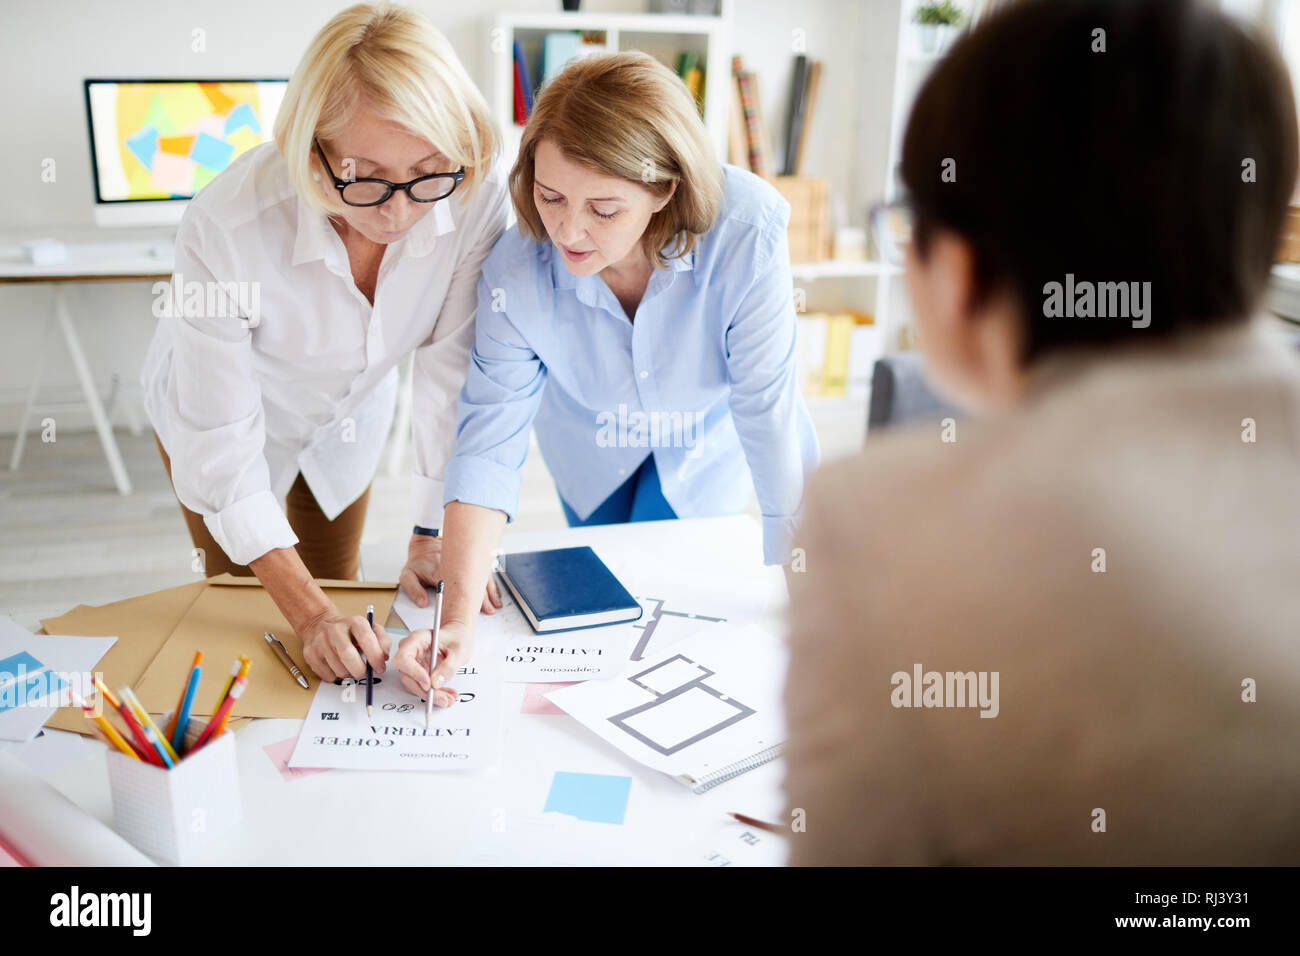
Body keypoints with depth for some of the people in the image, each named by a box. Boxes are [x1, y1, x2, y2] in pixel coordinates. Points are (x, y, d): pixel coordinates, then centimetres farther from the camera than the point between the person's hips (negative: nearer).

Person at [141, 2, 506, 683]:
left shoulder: (475, 194, -34)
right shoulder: (227, 225, -41)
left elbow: (453, 371, -22)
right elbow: (220, 444, -32)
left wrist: (434, 536, -21)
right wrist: (307, 613, -36)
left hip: (351, 409, 3)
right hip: (218, 407, -2)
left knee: (337, 584, 20)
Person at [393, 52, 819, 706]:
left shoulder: (746, 239, -41)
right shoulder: (515, 276, -35)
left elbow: (768, 407, -32)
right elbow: (489, 444, -34)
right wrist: (459, 617, -43)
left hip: (705, 444, -1)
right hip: (592, 448, 2)